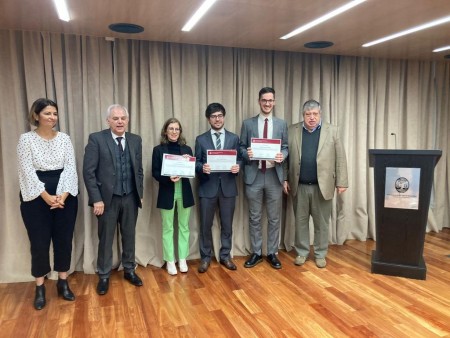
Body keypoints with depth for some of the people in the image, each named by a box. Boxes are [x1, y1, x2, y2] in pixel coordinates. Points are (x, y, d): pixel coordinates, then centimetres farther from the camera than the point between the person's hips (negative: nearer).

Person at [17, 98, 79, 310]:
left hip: (65, 197, 3)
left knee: (64, 240, 8)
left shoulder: (64, 138, 4)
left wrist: (63, 195, -14)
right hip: (36, 199, -2)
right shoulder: (26, 139, -3)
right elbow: (27, 172, -9)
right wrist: (47, 197, -16)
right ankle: (40, 288, 21)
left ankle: (63, 283, 24)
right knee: (39, 242, 5)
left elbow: (70, 168, -1)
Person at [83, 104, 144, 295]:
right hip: (107, 198, -3)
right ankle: (104, 276, 26)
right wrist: (96, 199, -14)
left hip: (130, 198, 4)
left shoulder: (136, 140, 4)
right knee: (105, 238, 9)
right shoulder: (96, 139, -8)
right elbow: (88, 171, -11)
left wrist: (140, 194, 7)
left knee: (129, 236, 14)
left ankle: (129, 270, 32)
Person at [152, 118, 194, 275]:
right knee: (168, 228, 5)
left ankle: (182, 259, 22)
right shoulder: (158, 149, -1)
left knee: (184, 227, 10)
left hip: (184, 193, 3)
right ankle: (170, 261, 18)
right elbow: (155, 173, -5)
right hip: (167, 193, -2)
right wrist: (168, 178, -21)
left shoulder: (186, 149, 6)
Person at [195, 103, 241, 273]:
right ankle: (205, 257, 22)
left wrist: (237, 167, -16)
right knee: (205, 225, 6)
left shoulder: (234, 138, 7)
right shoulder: (201, 139, 4)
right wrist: (202, 167, -20)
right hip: (207, 187, -1)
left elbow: (238, 160, 6)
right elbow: (196, 163, 2)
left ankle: (225, 256, 26)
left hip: (228, 187, 1)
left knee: (227, 224, 10)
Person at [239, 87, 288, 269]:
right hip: (254, 175, 0)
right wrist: (246, 153, -16)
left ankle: (272, 253, 22)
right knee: (254, 218, 9)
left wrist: (282, 156, -14)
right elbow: (241, 147, 6)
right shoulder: (248, 123, 5)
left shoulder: (282, 124, 7)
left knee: (274, 218, 8)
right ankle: (256, 253, 23)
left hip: (274, 175, 1)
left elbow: (285, 148, 8)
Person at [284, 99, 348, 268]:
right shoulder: (292, 131, 3)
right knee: (300, 221, 11)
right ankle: (302, 252, 25)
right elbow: (286, 157, 5)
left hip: (322, 186, -1)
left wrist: (341, 182, -4)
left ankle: (320, 254, 23)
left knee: (321, 222, 9)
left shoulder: (332, 131, 0)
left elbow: (340, 158, 0)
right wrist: (285, 179, 2)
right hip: (299, 186, 1)